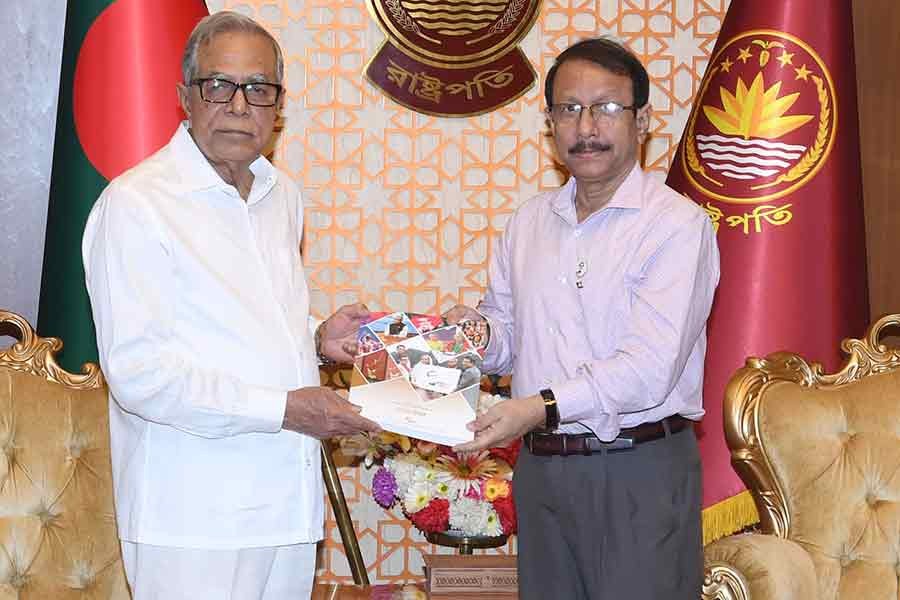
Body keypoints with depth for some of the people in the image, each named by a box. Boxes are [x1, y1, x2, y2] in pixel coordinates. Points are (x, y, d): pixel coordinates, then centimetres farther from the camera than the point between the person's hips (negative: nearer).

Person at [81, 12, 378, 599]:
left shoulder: (282, 195, 13)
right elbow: (138, 373, -19)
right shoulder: (135, 203, -12)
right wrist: (283, 408, -19)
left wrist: (316, 339, 5)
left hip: (288, 505, 7)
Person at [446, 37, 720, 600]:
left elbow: (650, 368, -19)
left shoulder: (678, 224, -9)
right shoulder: (528, 221, 12)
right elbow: (508, 333, 18)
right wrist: (477, 332, -5)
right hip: (541, 466, 6)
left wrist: (545, 406, -27)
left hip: (639, 473, -5)